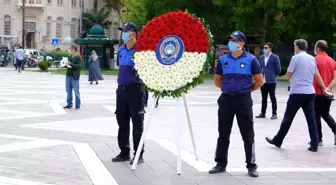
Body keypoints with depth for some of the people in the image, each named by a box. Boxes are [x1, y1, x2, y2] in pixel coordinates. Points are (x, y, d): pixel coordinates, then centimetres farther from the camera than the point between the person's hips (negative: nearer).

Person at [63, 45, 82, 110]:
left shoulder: (78, 58, -6)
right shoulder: (70, 57, 15)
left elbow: (79, 66, -18)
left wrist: (71, 64, -25)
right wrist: (65, 65, 2)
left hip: (74, 77, -7)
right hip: (68, 76, 7)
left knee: (76, 91, -2)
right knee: (68, 91, 9)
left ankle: (77, 105, 3)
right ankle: (69, 104, 17)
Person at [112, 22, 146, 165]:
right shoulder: (121, 50, 11)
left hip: (135, 89, -7)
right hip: (121, 89, 7)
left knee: (137, 124, 0)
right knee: (122, 123, 12)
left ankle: (139, 155, 6)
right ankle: (124, 152, 22)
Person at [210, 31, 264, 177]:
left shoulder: (250, 59, -3)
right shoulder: (223, 60, 6)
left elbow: (260, 81, 1)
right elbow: (217, 81, 16)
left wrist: (246, 90, 6)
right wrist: (228, 88, 9)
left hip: (243, 100, -3)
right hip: (226, 99, 3)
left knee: (248, 135, 2)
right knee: (223, 134, 9)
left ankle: (251, 166, 10)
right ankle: (221, 164, 19)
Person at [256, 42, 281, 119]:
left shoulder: (275, 57, -4)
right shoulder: (261, 57, 12)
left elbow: (278, 69, -1)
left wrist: (273, 76, 5)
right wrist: (261, 75, 10)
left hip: (271, 81, -5)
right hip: (263, 81, 5)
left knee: (272, 97, 0)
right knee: (263, 98, 9)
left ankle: (274, 114, 4)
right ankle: (263, 113, 14)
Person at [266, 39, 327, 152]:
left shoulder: (296, 58, -9)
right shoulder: (312, 59, 11)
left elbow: (288, 75, -4)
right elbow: (317, 76, 19)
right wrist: (324, 88, 29)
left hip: (297, 93, -6)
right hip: (310, 93, 6)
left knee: (288, 118, 4)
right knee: (311, 119, 6)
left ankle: (277, 141, 15)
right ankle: (314, 145, 4)